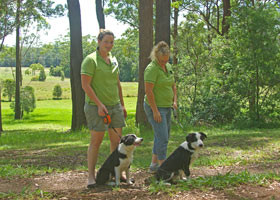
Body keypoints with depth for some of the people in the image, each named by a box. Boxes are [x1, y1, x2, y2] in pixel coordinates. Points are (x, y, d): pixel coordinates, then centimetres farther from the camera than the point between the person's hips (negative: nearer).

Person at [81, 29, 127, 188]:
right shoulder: (90, 60, -9)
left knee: (117, 139, 8)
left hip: (115, 105, 7)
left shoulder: (113, 60, 13)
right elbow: (85, 85, -14)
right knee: (96, 140, -4)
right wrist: (99, 104, -20)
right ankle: (91, 176, 4)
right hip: (97, 106, -7)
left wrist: (122, 105, 18)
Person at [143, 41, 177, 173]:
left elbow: (173, 85, 20)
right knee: (162, 138, -11)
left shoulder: (168, 66, 10)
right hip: (155, 107, -9)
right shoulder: (152, 69, -17)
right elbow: (148, 91, -21)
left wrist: (175, 100, 7)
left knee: (162, 137, 13)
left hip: (166, 107, 9)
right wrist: (155, 111, -22)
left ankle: (154, 165, 22)